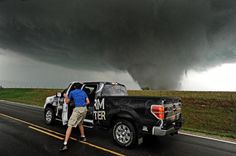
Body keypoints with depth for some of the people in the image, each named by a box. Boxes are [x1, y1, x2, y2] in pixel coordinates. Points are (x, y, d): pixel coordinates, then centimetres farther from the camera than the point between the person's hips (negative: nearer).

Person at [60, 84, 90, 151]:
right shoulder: (83, 92, 17)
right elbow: (88, 102, 14)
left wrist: (66, 97, 37)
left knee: (70, 126, -5)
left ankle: (65, 144, -13)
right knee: (80, 123, 29)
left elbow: (67, 102, 19)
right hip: (84, 109, 5)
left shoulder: (72, 92, 8)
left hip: (77, 109, -5)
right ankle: (83, 137, 40)